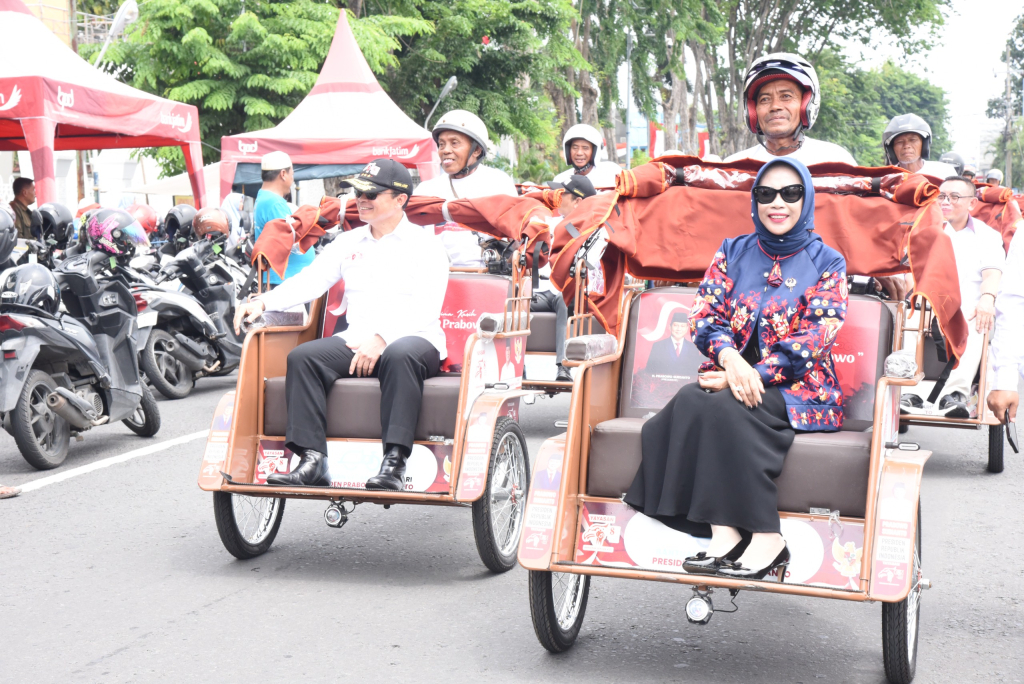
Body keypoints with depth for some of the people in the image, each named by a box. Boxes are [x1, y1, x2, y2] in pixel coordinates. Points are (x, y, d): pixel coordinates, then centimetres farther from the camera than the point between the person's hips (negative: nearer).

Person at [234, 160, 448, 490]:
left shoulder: (426, 246, 5)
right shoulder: (347, 243, 23)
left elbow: (424, 308, -8)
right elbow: (309, 281, 13)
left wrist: (382, 339, -22)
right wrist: (263, 302, -4)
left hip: (413, 339, -5)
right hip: (356, 340, 5)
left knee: (400, 356, -39)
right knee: (302, 357, -22)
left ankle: (394, 463, -43)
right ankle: (312, 462, -28)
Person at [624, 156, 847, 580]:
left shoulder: (827, 263, 5)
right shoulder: (733, 253, 15)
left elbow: (816, 339, -7)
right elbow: (704, 317, 5)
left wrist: (754, 375, -19)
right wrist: (731, 358, -18)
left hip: (796, 388, -3)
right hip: (733, 376, 4)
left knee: (722, 407, -33)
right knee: (691, 400, -31)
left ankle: (765, 538, -31)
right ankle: (723, 537, -34)